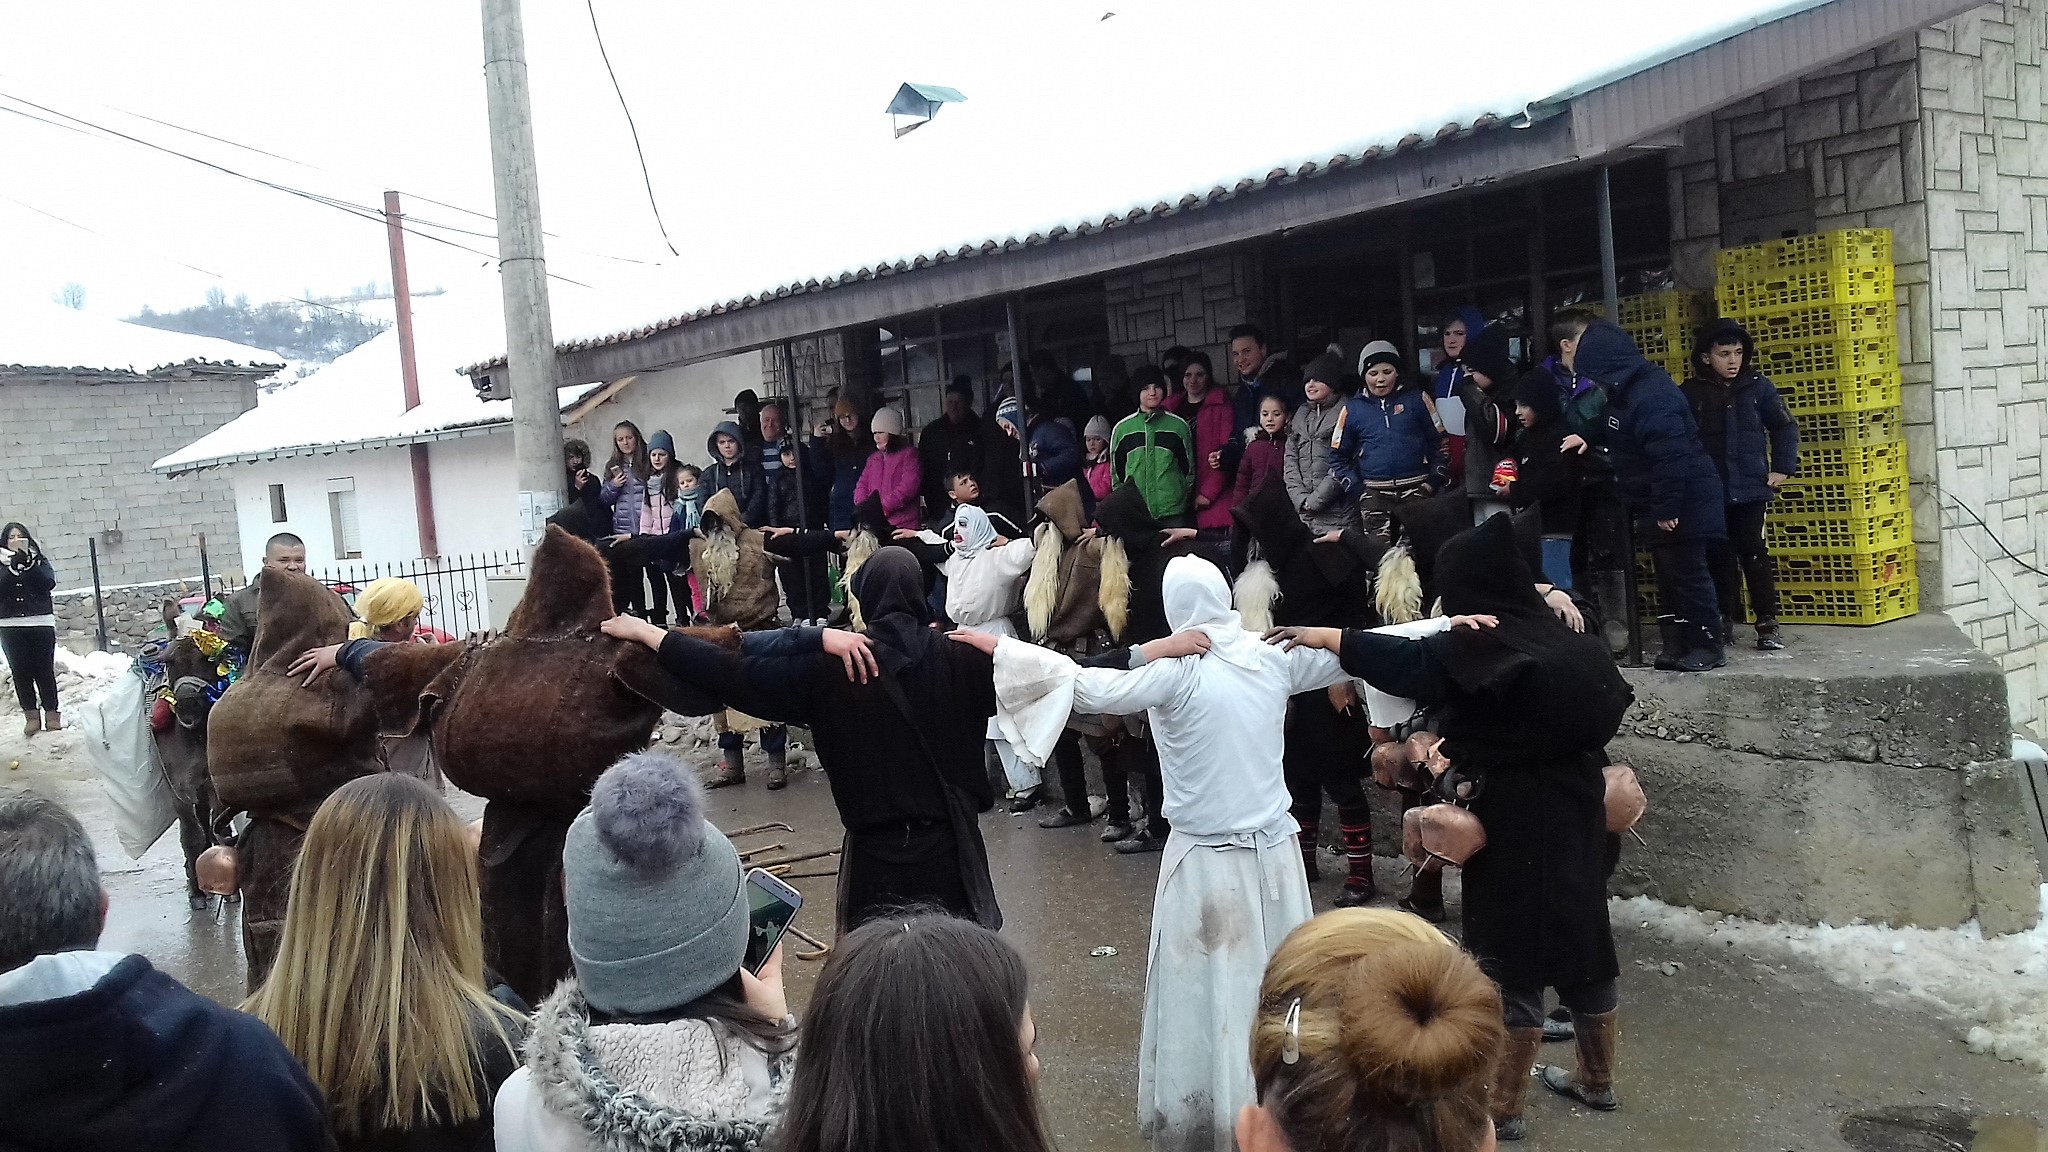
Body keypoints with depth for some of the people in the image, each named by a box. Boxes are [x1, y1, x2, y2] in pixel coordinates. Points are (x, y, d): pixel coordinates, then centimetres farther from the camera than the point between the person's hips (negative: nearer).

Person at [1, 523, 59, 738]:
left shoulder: (39, 560, 8)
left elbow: (48, 582, -10)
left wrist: (27, 559, -15)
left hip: (41, 623, -1)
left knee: (44, 670, -3)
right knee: (21, 672, 0)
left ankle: (52, 713, 4)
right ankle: (31, 716, 6)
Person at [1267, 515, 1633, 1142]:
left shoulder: (1478, 647, -18)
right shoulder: (1569, 637, 5)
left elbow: (1406, 662, -28)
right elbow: (1608, 708, 13)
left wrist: (1328, 637, -21)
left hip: (1513, 821, -8)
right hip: (1576, 807, 8)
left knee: (1512, 953, 0)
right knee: (1581, 933, 18)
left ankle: (1504, 1108, 10)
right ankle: (1596, 1079, 35)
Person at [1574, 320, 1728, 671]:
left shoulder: (1651, 395, -24)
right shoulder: (1627, 390, 9)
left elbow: (1670, 455, -28)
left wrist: (1666, 508, -25)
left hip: (1683, 503, -10)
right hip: (1660, 504, 10)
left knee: (1686, 573, -4)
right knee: (1668, 574, 13)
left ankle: (1708, 645, 6)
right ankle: (1676, 643, 20)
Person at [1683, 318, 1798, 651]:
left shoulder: (1757, 386, 3)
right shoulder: (1691, 393, 0)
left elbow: (1785, 427, 10)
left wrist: (1783, 468, 4)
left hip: (1750, 488, 0)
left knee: (1754, 554, -4)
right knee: (1719, 556, 6)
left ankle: (1768, 622, 3)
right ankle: (1724, 620, 17)